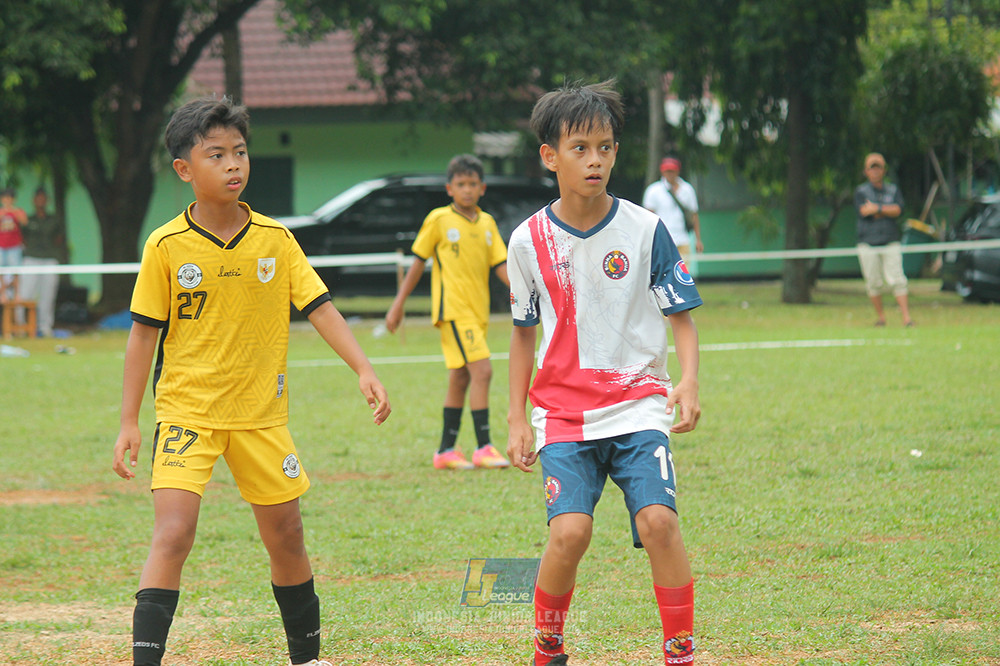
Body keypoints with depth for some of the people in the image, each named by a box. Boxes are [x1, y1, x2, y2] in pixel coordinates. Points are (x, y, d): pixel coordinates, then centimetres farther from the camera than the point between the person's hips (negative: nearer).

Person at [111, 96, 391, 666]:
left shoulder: (276, 239, -2)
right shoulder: (167, 247, -8)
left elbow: (320, 308, -1)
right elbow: (144, 333, -1)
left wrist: (365, 371, -13)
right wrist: (129, 421, -2)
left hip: (262, 414, 3)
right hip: (187, 411, -3)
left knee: (287, 538, 10)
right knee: (173, 535, -17)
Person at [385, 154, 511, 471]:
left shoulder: (487, 223, 10)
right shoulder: (438, 220, -4)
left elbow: (500, 265, 8)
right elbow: (418, 263, 2)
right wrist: (398, 304, 3)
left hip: (478, 311, 6)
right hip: (452, 309, -6)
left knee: (460, 378, 11)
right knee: (482, 370, -17)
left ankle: (446, 450, 19)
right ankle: (484, 447, -15)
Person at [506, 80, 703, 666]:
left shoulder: (645, 230, -2)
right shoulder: (530, 241, 2)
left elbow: (682, 316, 3)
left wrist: (689, 381, -14)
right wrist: (518, 419, 11)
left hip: (638, 405, -1)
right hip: (563, 413, 1)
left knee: (658, 519, -20)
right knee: (570, 531, -17)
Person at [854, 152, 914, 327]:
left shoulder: (893, 190, 13)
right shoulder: (861, 191, 6)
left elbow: (898, 209, -4)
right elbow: (863, 211, -10)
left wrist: (877, 208, -10)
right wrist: (887, 211, -6)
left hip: (890, 243, 1)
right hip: (868, 245, -1)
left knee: (897, 280, -9)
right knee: (873, 283, 0)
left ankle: (906, 318, -12)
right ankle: (880, 317, 12)